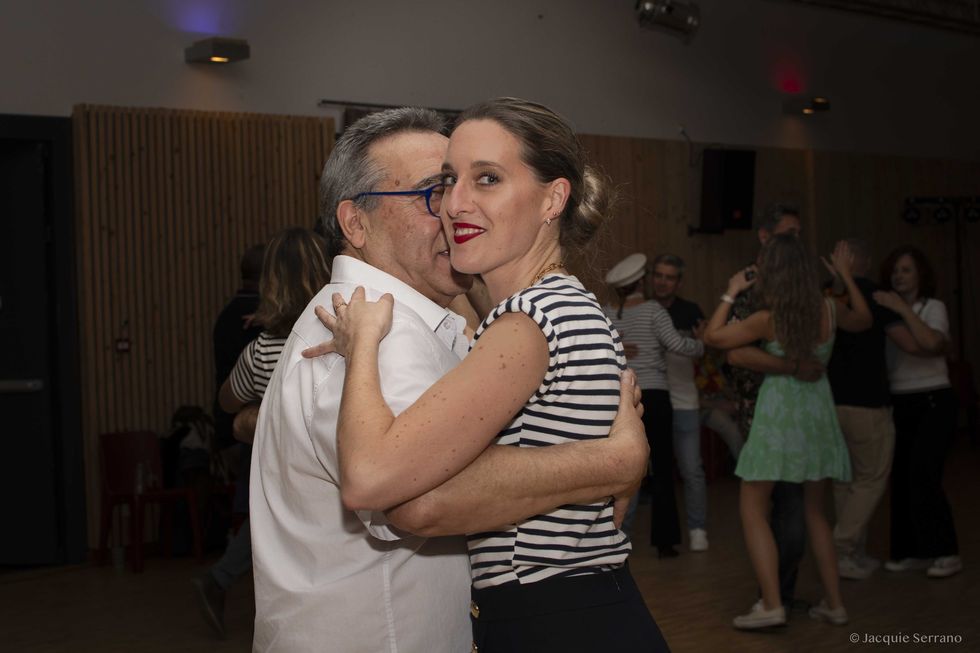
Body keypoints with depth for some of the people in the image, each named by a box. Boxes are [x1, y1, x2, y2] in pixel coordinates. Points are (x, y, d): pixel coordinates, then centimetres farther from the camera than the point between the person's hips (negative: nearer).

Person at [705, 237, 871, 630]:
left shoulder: (767, 319, -12)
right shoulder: (829, 311, -1)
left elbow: (713, 336, -4)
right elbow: (864, 320, 21)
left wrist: (730, 294, 6)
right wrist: (846, 276, 27)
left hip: (778, 412, -5)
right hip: (817, 410, 5)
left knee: (752, 511, 2)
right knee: (815, 511, 18)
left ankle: (772, 605, -8)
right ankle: (834, 603, 18)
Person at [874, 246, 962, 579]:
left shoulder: (933, 307, -2)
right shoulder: (888, 310, 11)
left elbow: (931, 343, -23)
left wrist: (904, 310, -23)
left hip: (933, 402, -5)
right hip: (899, 404, 5)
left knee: (923, 476, -11)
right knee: (901, 477, 2)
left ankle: (946, 553, -1)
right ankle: (911, 551, 11)